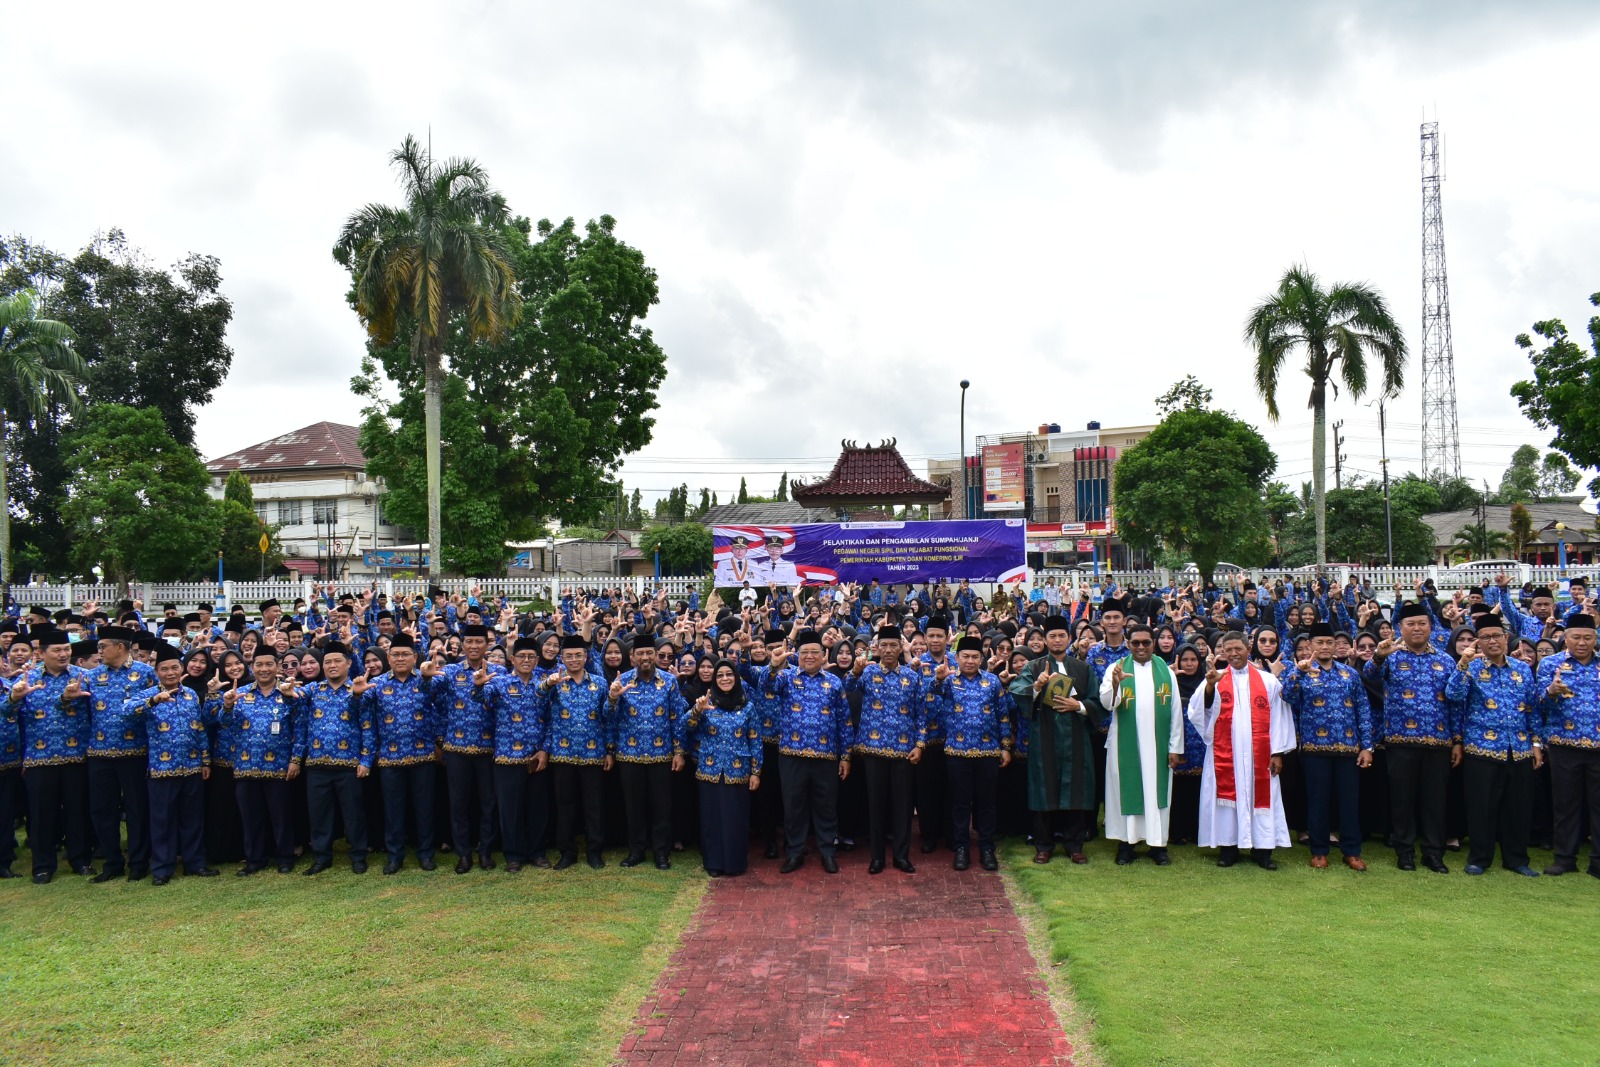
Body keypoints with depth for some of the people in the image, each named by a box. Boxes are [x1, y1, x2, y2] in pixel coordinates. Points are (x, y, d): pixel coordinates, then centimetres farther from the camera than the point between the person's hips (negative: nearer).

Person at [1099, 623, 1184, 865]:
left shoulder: (1166, 671, 5)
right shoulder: (1117, 668, 0)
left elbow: (1176, 710, 5)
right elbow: (1107, 703, -14)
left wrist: (1175, 746, 0)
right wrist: (1115, 683, -34)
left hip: (1157, 744, 1)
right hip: (1126, 743, -1)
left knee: (1157, 790, 6)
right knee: (1126, 789, 3)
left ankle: (1158, 843, 14)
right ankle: (1125, 843, 10)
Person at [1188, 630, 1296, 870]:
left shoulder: (1267, 681, 7)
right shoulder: (1214, 678, 3)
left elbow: (1278, 717, 5)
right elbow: (1198, 711, -10)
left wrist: (1277, 752, -1)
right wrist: (1210, 686, -26)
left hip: (1258, 754, 1)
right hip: (1225, 753, 0)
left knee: (1260, 795, 3)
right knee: (1227, 794, 2)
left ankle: (1262, 849, 12)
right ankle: (1229, 848, 11)